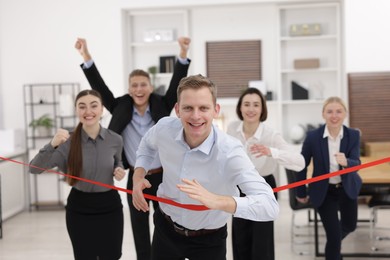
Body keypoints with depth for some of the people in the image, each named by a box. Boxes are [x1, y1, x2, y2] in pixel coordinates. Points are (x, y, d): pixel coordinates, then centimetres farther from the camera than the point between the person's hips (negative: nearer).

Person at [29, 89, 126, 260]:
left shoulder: (115, 139, -6)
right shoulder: (68, 141, -11)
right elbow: (34, 168, -18)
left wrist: (119, 171, -7)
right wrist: (52, 145, -34)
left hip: (109, 206, 1)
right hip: (79, 209, -1)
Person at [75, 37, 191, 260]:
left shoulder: (161, 106, -4)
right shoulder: (121, 108, -2)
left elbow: (176, 83, -14)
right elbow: (100, 87, -9)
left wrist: (183, 54, -29)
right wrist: (86, 57, -20)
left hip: (162, 176, -1)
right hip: (136, 179, 1)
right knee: (140, 230, 13)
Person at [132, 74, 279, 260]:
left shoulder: (230, 152, -30)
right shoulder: (164, 128, -17)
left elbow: (270, 206, -39)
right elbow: (148, 144, 10)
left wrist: (216, 201, -52)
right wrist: (138, 175, -8)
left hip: (209, 240, -3)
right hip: (165, 229, 3)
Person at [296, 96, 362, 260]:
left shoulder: (353, 135, -16)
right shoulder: (313, 136, -21)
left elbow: (356, 163, -24)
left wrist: (346, 162, -49)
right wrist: (301, 192, 0)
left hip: (347, 189, 3)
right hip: (324, 191, -3)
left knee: (349, 226, 24)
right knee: (334, 236, -3)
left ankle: (335, 241, 59)